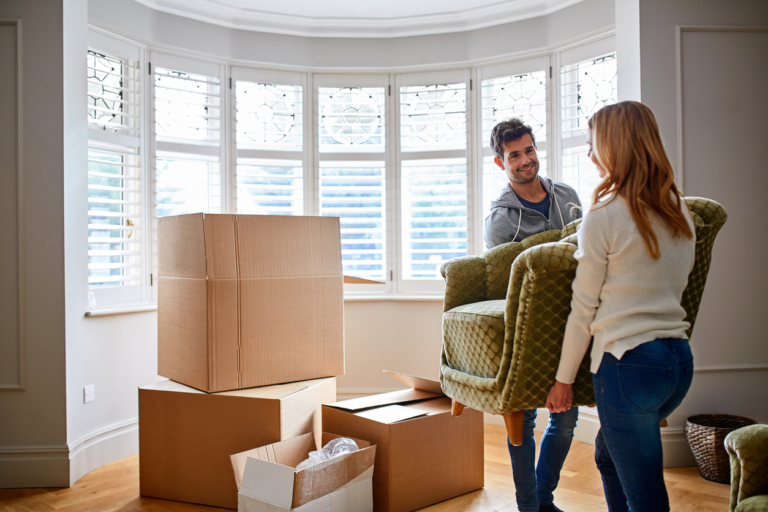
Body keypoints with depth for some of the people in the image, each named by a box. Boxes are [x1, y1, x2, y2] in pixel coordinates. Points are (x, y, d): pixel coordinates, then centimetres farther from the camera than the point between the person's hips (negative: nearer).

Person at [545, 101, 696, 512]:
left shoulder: (604, 216, -12)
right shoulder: (681, 212, 8)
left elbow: (584, 308, -9)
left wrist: (564, 378, 0)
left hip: (629, 364, -8)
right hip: (680, 359, 8)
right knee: (608, 455, 27)